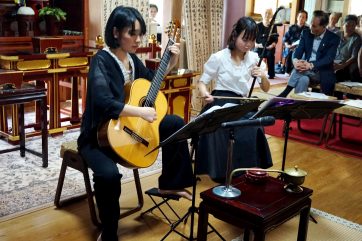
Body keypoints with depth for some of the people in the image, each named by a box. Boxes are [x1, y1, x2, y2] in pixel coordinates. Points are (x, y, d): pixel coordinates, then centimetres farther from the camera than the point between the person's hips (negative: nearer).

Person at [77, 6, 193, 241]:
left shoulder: (131, 58, 4)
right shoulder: (101, 61, -21)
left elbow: (151, 81, 22)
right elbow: (103, 102, -36)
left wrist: (171, 62, 9)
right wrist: (141, 111, -38)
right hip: (99, 134, -8)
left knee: (176, 123, 6)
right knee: (109, 174, -35)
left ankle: (169, 183, 16)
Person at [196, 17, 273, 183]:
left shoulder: (254, 58, 4)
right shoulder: (218, 58, -7)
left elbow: (266, 89, 6)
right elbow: (202, 82, 1)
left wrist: (263, 76, -17)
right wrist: (204, 93, -22)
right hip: (220, 104, -3)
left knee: (254, 131, -28)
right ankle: (223, 173, -9)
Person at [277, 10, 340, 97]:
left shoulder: (333, 38, -6)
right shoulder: (306, 33, 6)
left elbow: (329, 59, -17)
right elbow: (299, 50, -3)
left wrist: (311, 65, -35)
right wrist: (295, 60, -28)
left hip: (322, 72, -3)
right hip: (306, 67, 4)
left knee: (298, 70, -32)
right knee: (303, 80, -33)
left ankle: (284, 94, -26)